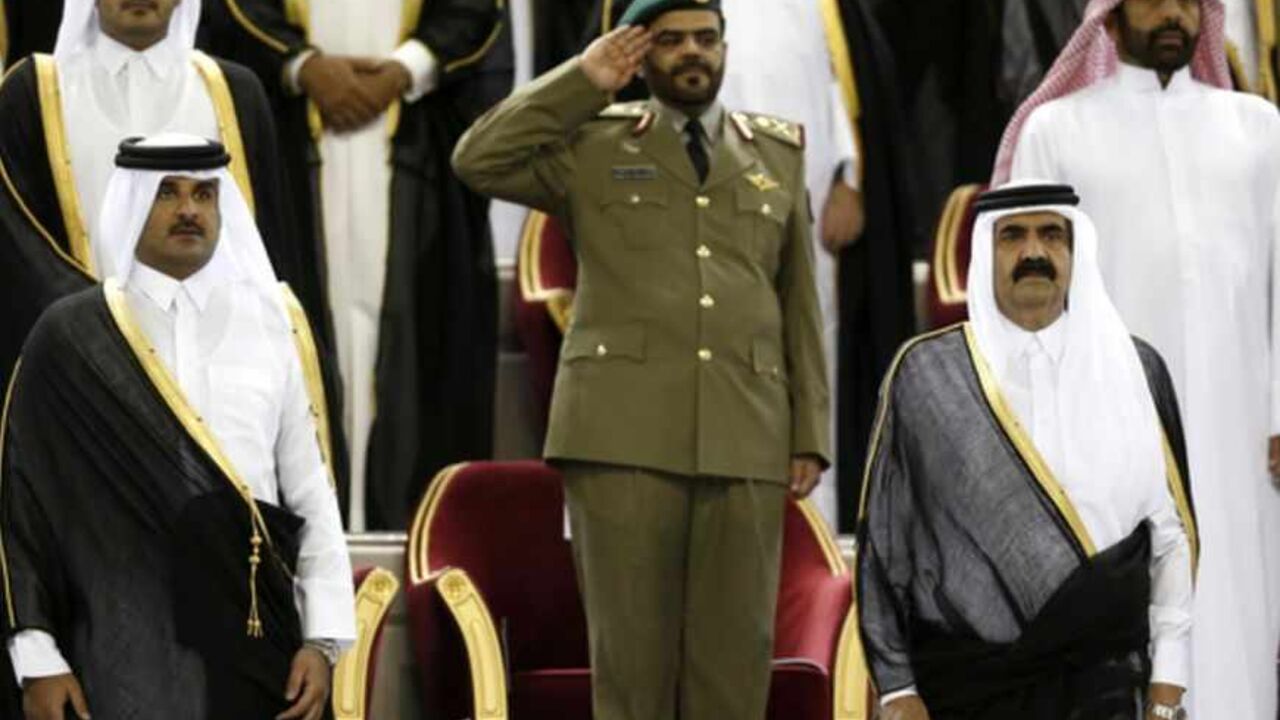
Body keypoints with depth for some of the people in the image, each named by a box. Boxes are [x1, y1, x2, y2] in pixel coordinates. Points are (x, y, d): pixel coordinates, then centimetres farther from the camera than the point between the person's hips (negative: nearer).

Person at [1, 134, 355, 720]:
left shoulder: (270, 326, 8)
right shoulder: (70, 340, 2)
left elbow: (311, 495, 8)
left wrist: (322, 640, 0)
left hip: (256, 635, 2)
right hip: (128, 646, -2)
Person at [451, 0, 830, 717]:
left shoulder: (777, 155, 15)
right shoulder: (594, 146, 9)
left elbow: (799, 305, 13)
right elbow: (479, 162, -5)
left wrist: (810, 437, 5)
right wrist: (585, 82, -2)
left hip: (743, 437, 2)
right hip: (624, 429, -2)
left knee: (736, 645, -1)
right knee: (631, 645, -4)